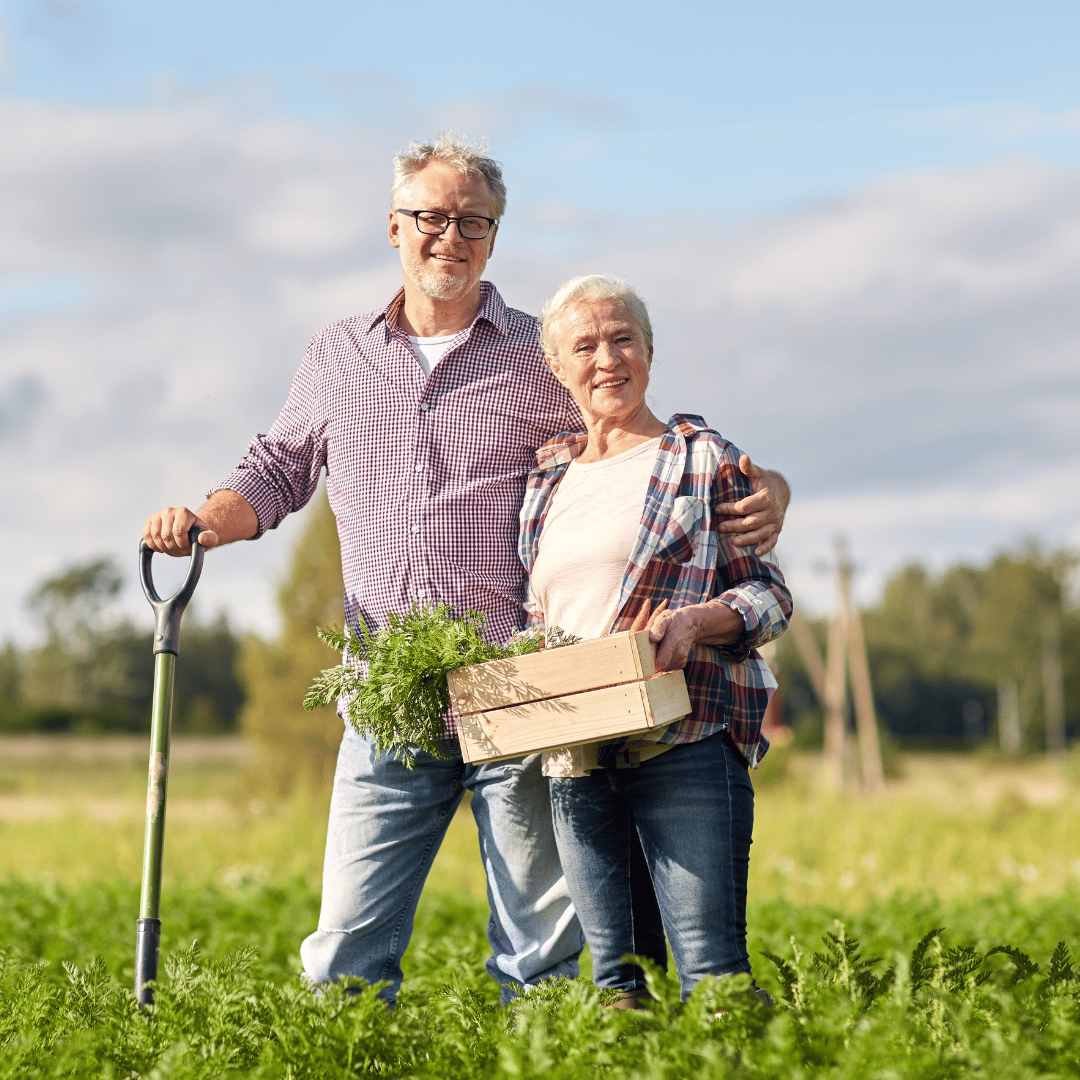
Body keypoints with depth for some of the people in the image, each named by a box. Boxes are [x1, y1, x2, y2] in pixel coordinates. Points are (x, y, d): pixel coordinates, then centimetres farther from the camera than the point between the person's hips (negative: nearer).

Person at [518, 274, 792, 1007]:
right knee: (612, 973, 5)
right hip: (575, 758, 5)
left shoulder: (704, 459, 5)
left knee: (710, 967, -13)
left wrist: (695, 619, -17)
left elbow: (771, 596, 3)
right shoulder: (547, 479, 18)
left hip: (686, 740, -5)